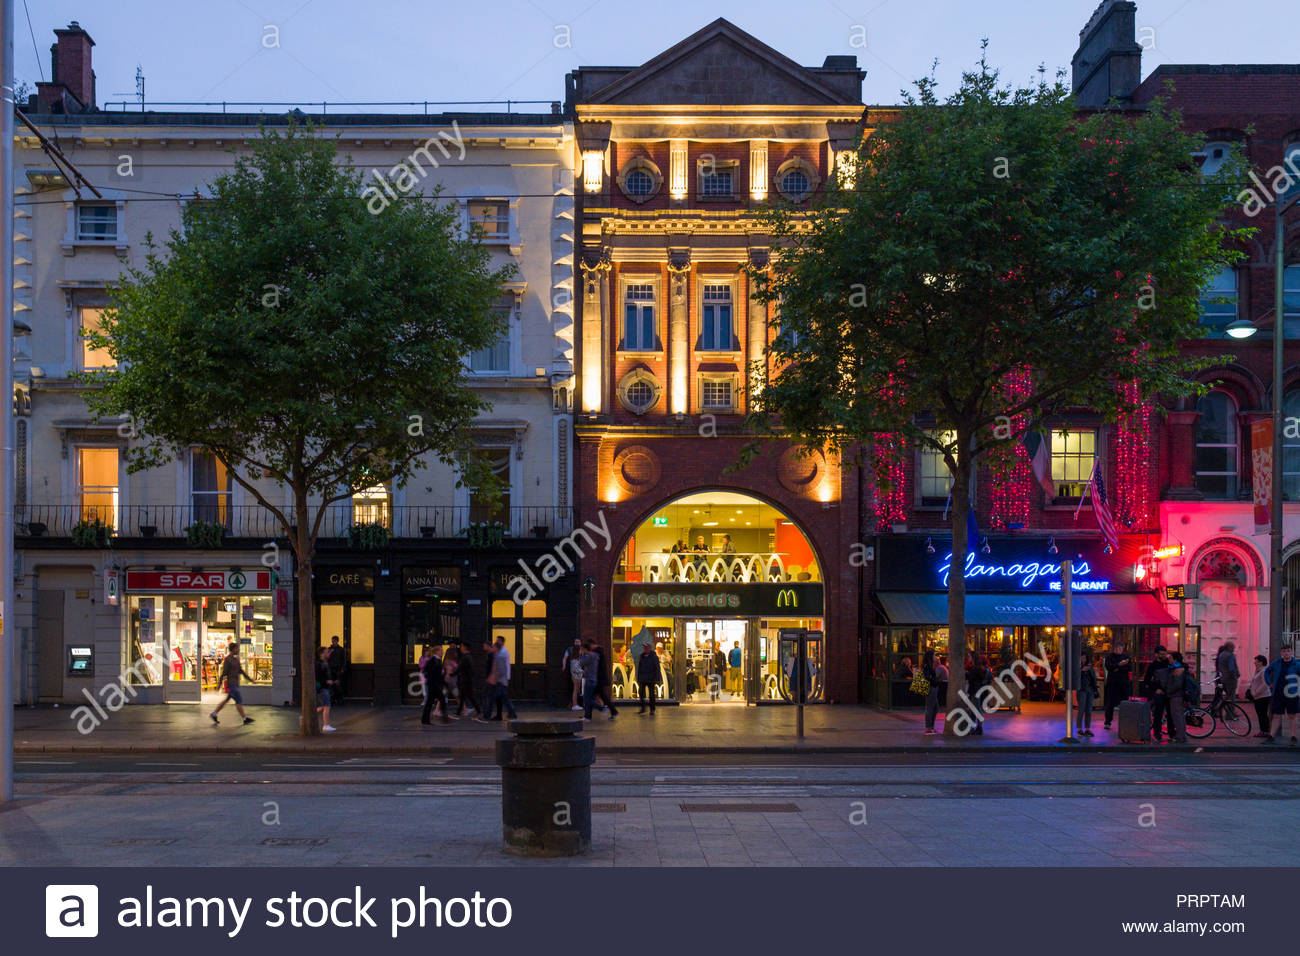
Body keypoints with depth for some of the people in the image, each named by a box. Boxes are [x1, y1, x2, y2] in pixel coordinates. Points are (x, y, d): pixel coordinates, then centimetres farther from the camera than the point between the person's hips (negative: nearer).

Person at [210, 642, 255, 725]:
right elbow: (224, 672, -15)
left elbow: (241, 671, 17)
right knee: (239, 700, -7)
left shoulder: (236, 659, 12)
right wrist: (219, 683, -14)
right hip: (231, 684, -9)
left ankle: (214, 714, 24)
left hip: (235, 684, 9)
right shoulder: (227, 659, -14)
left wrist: (249, 678, 14)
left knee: (227, 700, 15)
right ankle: (245, 718, -3)